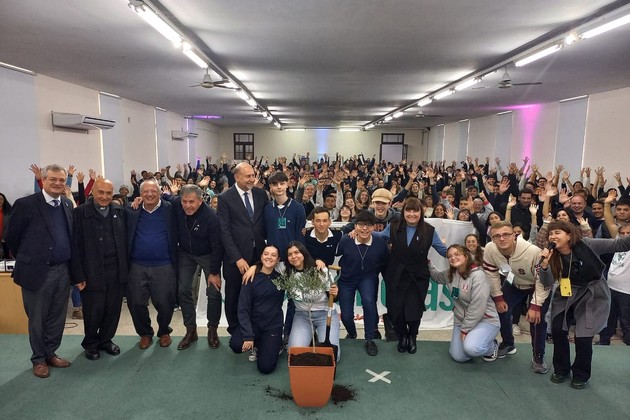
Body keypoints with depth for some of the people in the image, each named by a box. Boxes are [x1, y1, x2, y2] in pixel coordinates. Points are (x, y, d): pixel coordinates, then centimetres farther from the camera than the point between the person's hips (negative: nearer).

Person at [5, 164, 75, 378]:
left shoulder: (68, 204, 6)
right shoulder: (25, 204, -11)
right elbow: (11, 238, -3)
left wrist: (67, 263, 13)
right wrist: (27, 260, 6)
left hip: (63, 270, 5)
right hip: (37, 272, -4)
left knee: (57, 318, 15)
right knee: (37, 320, 10)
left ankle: (51, 353, 32)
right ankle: (39, 359, 27)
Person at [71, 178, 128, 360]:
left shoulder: (119, 211, 6)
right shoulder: (81, 212, -6)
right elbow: (75, 246, -7)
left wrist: (125, 268, 5)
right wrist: (79, 275, -9)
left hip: (117, 271, 3)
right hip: (92, 273, -3)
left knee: (113, 309, 11)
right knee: (93, 311, 8)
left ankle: (106, 340, 34)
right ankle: (91, 343, 32)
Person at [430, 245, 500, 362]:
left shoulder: (477, 275, -22)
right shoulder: (450, 274, -1)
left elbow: (477, 308, -23)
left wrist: (465, 329, -17)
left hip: (485, 320, -6)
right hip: (462, 320, 6)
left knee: (470, 348, -29)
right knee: (458, 357, -3)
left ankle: (491, 347, 5)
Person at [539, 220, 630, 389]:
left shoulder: (586, 245, -19)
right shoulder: (553, 255, -10)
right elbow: (547, 283, -13)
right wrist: (544, 264, -30)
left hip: (593, 296, -3)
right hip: (567, 296, 3)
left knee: (583, 337, -6)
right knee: (558, 330, -5)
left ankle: (581, 375, 20)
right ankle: (561, 369, 20)